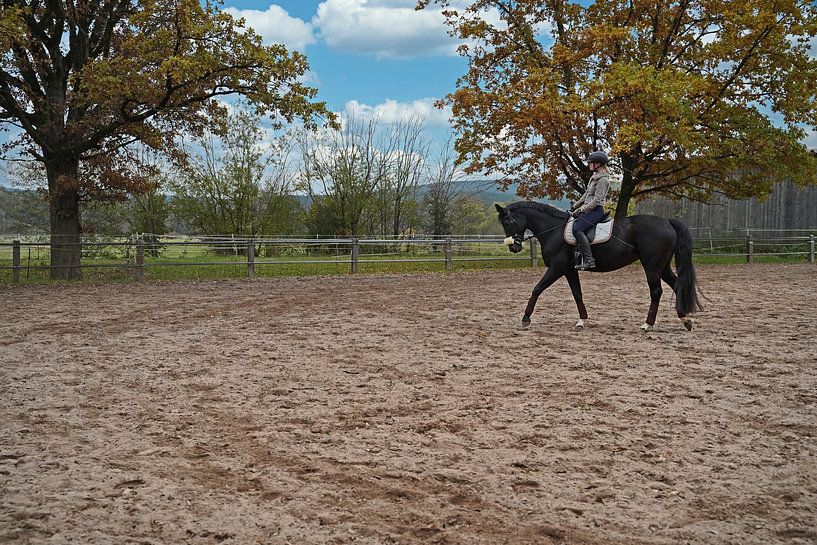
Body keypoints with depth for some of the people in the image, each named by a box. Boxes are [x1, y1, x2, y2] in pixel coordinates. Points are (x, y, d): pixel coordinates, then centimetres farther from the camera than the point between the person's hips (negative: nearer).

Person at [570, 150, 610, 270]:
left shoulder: (603, 180, -14)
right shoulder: (594, 177, 17)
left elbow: (597, 200, -20)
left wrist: (581, 209, -21)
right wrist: (575, 205, 18)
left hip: (596, 210, -11)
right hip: (588, 209, 11)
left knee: (577, 229, -27)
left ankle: (589, 260, -27)